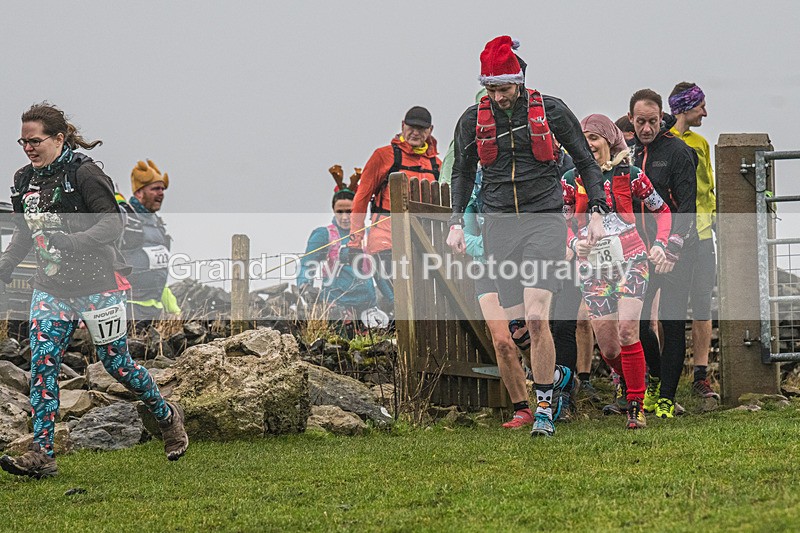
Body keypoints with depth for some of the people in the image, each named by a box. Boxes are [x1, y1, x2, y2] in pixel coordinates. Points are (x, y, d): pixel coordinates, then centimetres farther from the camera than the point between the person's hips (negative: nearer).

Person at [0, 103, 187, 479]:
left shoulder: (84, 174, -15)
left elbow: (112, 223, -18)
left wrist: (72, 242, -31)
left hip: (96, 285, -6)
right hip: (51, 287, 6)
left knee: (116, 363, 4)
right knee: (42, 364, -7)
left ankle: (167, 416, 30)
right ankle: (41, 455, -9)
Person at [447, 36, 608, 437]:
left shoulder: (551, 111, -1)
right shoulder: (473, 119, 5)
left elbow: (586, 162, 9)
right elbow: (462, 172, 21)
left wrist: (597, 212, 2)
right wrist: (456, 223, 12)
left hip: (544, 220, -3)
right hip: (499, 226, 3)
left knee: (536, 317, -17)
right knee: (513, 323, -2)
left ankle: (545, 409, -10)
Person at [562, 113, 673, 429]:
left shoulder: (629, 175, 0)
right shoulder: (572, 180, 2)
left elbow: (661, 210, 11)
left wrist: (660, 244, -3)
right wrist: (574, 243, -9)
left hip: (631, 260, -2)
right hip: (593, 267, 2)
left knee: (627, 329, -21)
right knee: (608, 348, -2)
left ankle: (636, 407, -13)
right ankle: (627, 378, 33)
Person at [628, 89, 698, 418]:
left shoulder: (677, 152, -7)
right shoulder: (628, 152, 10)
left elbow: (687, 207, -12)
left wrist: (671, 249, -20)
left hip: (677, 254, -5)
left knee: (672, 325, -3)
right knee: (635, 322, 1)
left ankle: (666, 399, 2)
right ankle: (656, 377, 25)